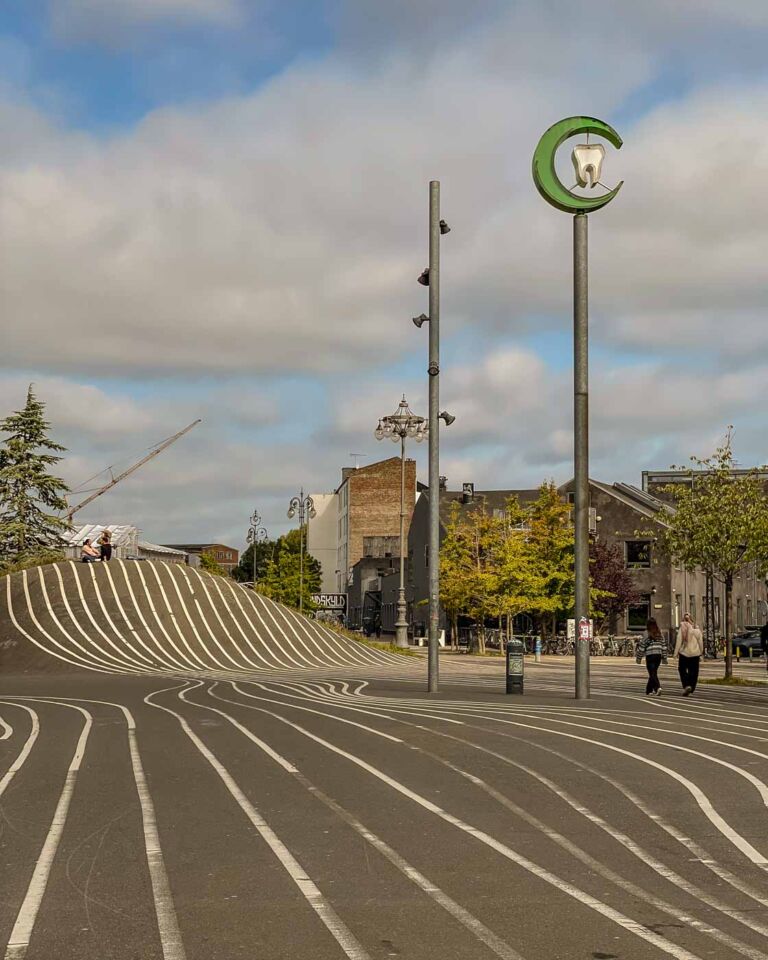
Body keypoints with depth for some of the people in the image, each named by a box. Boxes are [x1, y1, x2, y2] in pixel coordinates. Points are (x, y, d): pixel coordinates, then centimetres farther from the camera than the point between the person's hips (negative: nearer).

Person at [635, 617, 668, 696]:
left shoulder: (647, 633, -6)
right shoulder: (660, 633, 8)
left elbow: (642, 645, -4)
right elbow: (664, 645, 9)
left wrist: (638, 657, 3)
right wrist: (664, 657, 15)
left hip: (650, 655, -5)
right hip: (658, 655, 5)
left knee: (652, 674, -5)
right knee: (653, 673, 15)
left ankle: (658, 687, -26)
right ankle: (649, 690, 22)